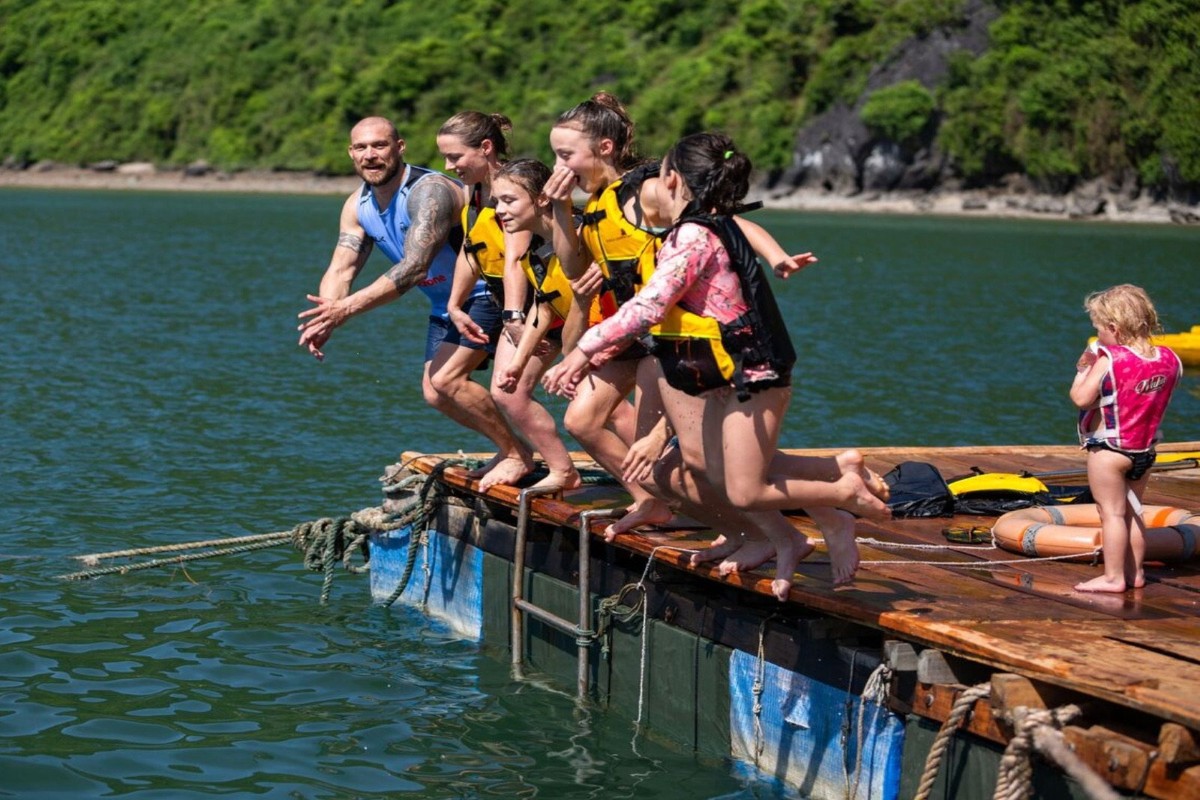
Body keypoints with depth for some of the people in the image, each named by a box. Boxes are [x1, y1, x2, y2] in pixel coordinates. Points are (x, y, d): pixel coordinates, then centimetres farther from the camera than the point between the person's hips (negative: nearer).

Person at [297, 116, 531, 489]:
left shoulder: (428, 192, -29)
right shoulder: (357, 206, -1)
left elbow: (414, 268, -39)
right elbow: (340, 269, -8)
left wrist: (347, 308, -46)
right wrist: (325, 320, -30)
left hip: (486, 293, -9)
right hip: (446, 303, 9)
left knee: (445, 379, -22)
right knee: (435, 393, 4)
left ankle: (517, 453, -8)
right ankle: (510, 449, 19)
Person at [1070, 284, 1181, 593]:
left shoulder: (1109, 360, -21)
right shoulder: (1168, 359, -2)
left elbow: (1081, 398, -22)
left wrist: (1084, 368, -5)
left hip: (1109, 449, -7)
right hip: (1146, 449, 7)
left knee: (1112, 512, 0)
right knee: (1132, 511, 18)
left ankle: (1113, 577, 2)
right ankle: (1134, 573, 23)